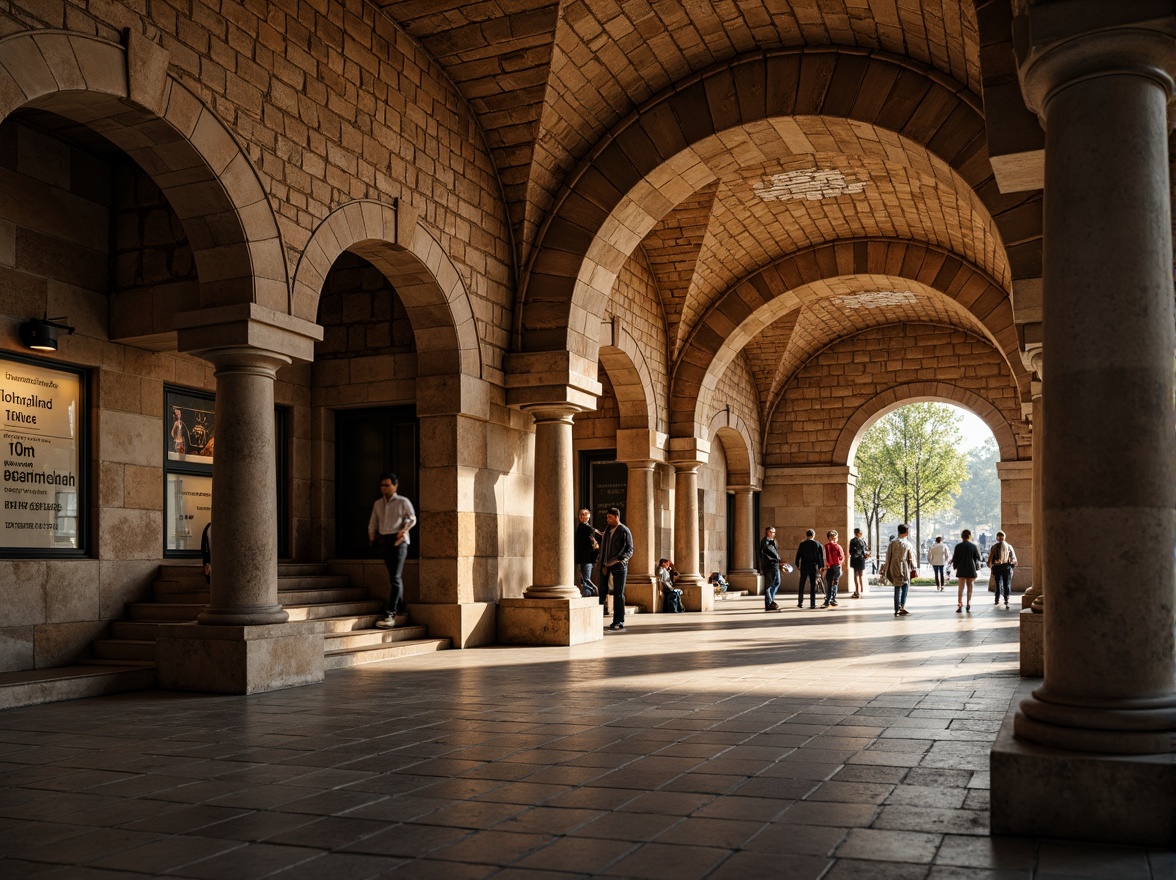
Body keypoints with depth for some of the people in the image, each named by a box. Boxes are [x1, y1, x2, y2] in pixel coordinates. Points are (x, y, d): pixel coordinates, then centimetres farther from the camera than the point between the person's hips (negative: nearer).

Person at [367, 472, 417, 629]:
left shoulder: (403, 502, 1)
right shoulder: (378, 503, 16)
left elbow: (412, 518, -2)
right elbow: (373, 522, 19)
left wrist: (404, 530, -17)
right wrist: (371, 536, 8)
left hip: (398, 540, -5)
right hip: (383, 540, 5)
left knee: (394, 578, -12)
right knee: (394, 576, 11)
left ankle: (390, 615, -17)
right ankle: (400, 607, 24)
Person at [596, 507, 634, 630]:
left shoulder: (624, 531, -3)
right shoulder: (607, 529, 16)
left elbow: (630, 549, -8)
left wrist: (622, 559, -26)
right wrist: (600, 563, 10)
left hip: (619, 566, -5)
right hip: (606, 565, 5)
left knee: (618, 594, 0)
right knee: (602, 591, 3)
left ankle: (619, 621, 5)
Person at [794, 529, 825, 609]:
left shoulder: (802, 544, -4)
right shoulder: (818, 544, -1)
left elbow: (798, 555, -2)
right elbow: (821, 556, -1)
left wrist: (797, 565, 10)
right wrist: (821, 566, 5)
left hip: (804, 567, 0)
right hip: (814, 567, 0)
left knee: (801, 585, 11)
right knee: (813, 585, 4)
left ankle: (800, 603, 12)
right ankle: (812, 604, 1)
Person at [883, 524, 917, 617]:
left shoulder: (893, 543, -2)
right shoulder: (907, 544, -5)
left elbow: (888, 556, 2)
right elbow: (911, 558, 0)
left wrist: (887, 569, 10)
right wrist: (914, 569, 11)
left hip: (894, 569, 2)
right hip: (905, 569, -2)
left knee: (897, 588, 7)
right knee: (905, 587, 11)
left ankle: (897, 609, 3)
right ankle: (902, 607, 3)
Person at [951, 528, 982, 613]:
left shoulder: (958, 546, -4)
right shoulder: (973, 546, -4)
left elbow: (955, 558, 0)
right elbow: (977, 558, 3)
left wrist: (955, 566, 14)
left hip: (961, 569, 0)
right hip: (971, 569, 1)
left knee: (961, 587, 1)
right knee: (969, 587, 11)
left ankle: (959, 605, -10)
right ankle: (968, 605, 10)